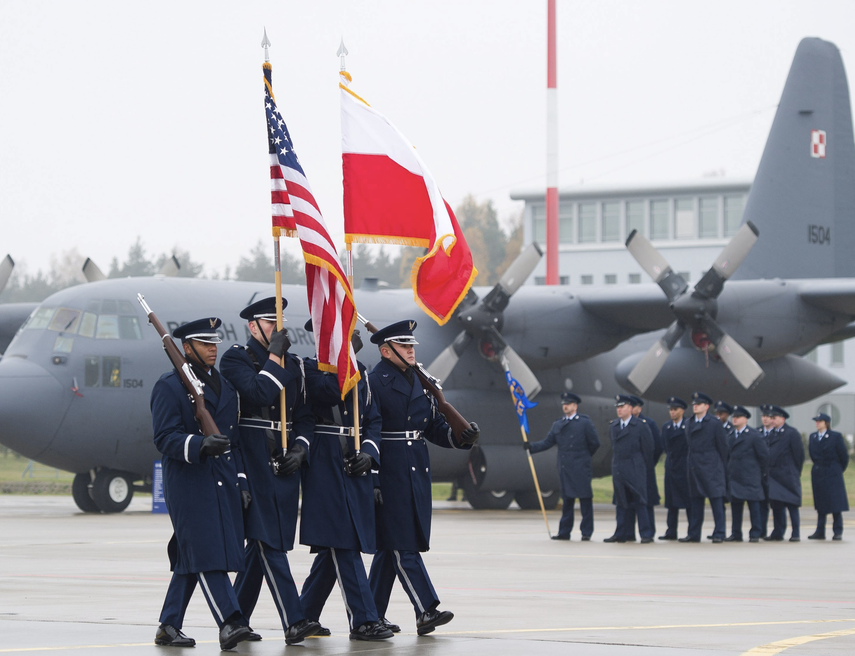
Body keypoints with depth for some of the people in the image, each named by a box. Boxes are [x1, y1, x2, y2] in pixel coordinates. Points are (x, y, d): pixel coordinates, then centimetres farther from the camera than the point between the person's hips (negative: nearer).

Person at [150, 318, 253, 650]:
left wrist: (241, 482, 14)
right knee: (206, 553, -13)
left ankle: (169, 627, 16)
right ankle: (229, 623, -20)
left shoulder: (225, 386, 18)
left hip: (222, 485, 7)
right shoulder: (169, 386, -4)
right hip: (189, 484, -7)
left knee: (189, 558, 9)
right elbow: (165, 438, -13)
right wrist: (200, 445, -29)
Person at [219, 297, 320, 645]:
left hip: (284, 466, 6)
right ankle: (294, 622, -16)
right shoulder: (236, 359, -3)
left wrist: (300, 449, 1)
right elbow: (260, 394, -21)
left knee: (262, 543, 9)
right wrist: (274, 356, -15)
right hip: (252, 466, -6)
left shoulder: (293, 364, 15)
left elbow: (304, 416, 17)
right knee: (268, 542, -10)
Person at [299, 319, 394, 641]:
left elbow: (373, 418, 15)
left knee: (337, 545, 9)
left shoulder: (359, 371, 15)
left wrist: (369, 452, -1)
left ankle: (305, 615, 20)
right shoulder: (311, 368, -3)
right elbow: (330, 393, -22)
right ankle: (363, 620, -12)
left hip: (356, 466, 7)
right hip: (326, 466, -7)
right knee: (343, 543, -10)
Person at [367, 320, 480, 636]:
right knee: (402, 545, -8)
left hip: (417, 474, 8)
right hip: (388, 476, -8)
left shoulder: (420, 384, 16)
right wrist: (371, 482, -18)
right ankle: (426, 611, -12)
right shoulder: (374, 383, -8)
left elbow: (435, 428, 19)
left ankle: (372, 616, 16)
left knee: (390, 546, 10)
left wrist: (460, 437, -3)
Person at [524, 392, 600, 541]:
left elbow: (595, 443, 1)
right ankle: (564, 532, 13)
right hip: (565, 468, 5)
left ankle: (586, 532, 0)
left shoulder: (585, 422, -1)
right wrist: (531, 446, -8)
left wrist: (584, 456, 9)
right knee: (567, 500, 10)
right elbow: (547, 442, 6)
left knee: (585, 499, -3)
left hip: (581, 469, -5)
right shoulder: (557, 425, 12)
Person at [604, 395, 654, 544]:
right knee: (621, 503, 7)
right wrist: (616, 466, 16)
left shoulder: (640, 426, -4)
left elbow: (648, 448, 0)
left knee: (639, 502, -5)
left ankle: (646, 534, -3)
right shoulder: (613, 426, 11)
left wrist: (642, 468, 3)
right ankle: (621, 534, 11)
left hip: (635, 471, -5)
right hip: (618, 470, 5)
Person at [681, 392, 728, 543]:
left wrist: (722, 467, -3)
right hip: (694, 467, 6)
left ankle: (719, 534, -2)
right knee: (695, 500, 8)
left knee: (716, 500, -5)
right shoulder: (689, 423, 13)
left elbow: (722, 446, -2)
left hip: (711, 467, -6)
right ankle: (694, 534, 12)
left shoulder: (714, 423, -3)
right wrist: (690, 462, 9)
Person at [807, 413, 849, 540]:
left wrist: (838, 470, 7)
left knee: (836, 504, -5)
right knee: (820, 505, 5)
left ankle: (838, 532, -2)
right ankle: (820, 532, 7)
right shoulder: (813, 437, 8)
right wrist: (819, 467, 15)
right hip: (818, 475, 5)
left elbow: (844, 456, -1)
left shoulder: (836, 436, -6)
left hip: (833, 475, -5)